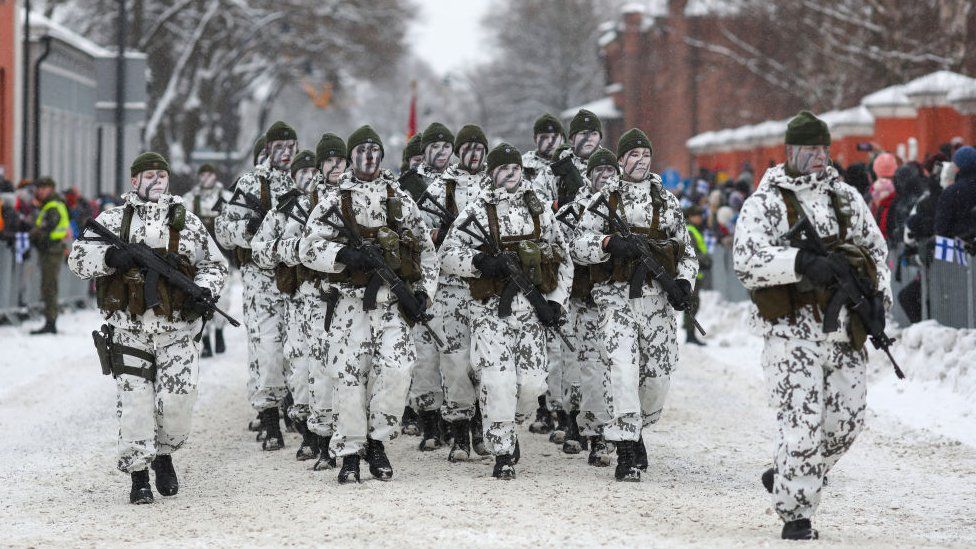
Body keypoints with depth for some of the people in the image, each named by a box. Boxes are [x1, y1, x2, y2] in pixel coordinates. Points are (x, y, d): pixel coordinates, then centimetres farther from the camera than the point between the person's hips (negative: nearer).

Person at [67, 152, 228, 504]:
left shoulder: (188, 221, 13)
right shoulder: (113, 220, 8)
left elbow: (215, 264, 17)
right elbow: (78, 257, 1)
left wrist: (203, 291, -3)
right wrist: (110, 256, -19)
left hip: (178, 330, 1)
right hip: (129, 329, -1)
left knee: (177, 400, -5)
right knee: (134, 402, -4)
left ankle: (164, 456, 22)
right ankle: (138, 474, 6)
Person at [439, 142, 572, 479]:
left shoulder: (539, 210, 11)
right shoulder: (476, 212, 0)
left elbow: (563, 260, 16)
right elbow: (447, 256, -3)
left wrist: (556, 301, 4)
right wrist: (482, 262, -20)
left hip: (532, 309, 3)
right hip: (491, 309, -3)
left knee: (531, 382, -2)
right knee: (498, 381, -13)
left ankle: (508, 429, 27)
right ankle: (502, 454, -2)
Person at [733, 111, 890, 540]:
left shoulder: (846, 197, 14)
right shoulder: (765, 203, -3)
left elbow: (875, 248, 23)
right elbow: (746, 260, -16)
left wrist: (878, 296, 7)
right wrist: (803, 262, -27)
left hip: (845, 328, 6)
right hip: (792, 329, -6)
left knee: (846, 419, 8)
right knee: (802, 420, -12)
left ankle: (786, 478, 29)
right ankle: (795, 513, 1)